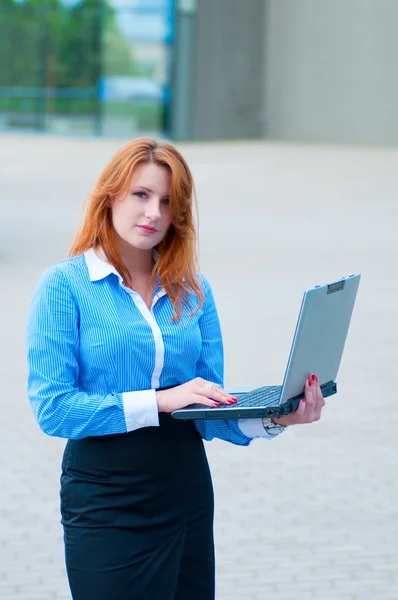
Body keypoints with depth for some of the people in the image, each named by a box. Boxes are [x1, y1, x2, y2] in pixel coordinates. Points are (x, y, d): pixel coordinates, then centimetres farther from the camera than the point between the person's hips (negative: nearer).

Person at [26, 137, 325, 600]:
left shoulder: (192, 291, 7)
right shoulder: (64, 286, -6)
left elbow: (210, 415, 4)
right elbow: (52, 409, -15)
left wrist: (271, 419, -16)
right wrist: (160, 400, -21)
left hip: (187, 490, 5)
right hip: (107, 500, -4)